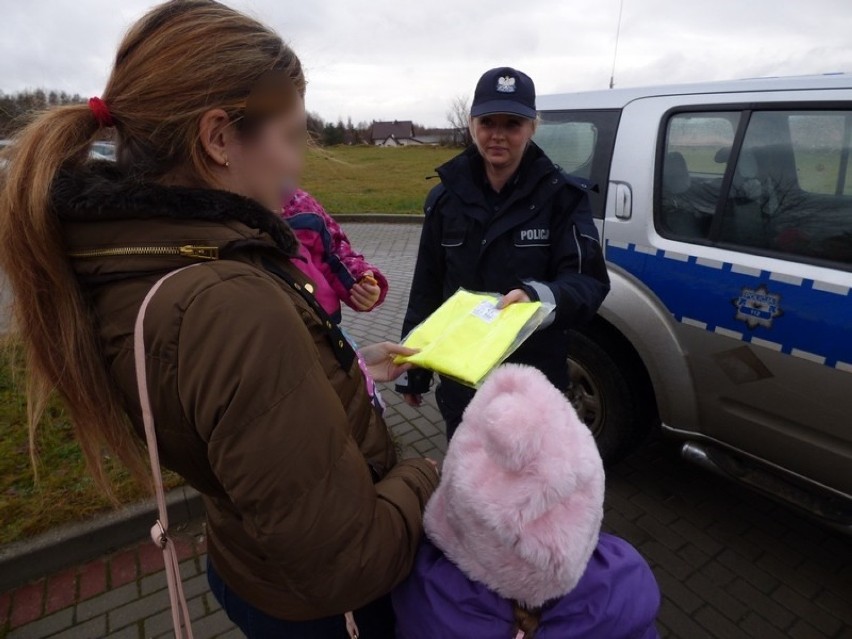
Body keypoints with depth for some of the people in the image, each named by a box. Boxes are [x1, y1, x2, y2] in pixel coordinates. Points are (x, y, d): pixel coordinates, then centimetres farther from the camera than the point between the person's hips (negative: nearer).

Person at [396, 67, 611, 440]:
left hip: (534, 382, -2)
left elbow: (590, 282, -13)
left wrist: (539, 297, -36)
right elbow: (426, 286, 4)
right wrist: (414, 373, 8)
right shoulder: (447, 196, 1)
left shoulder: (561, 196, -7)